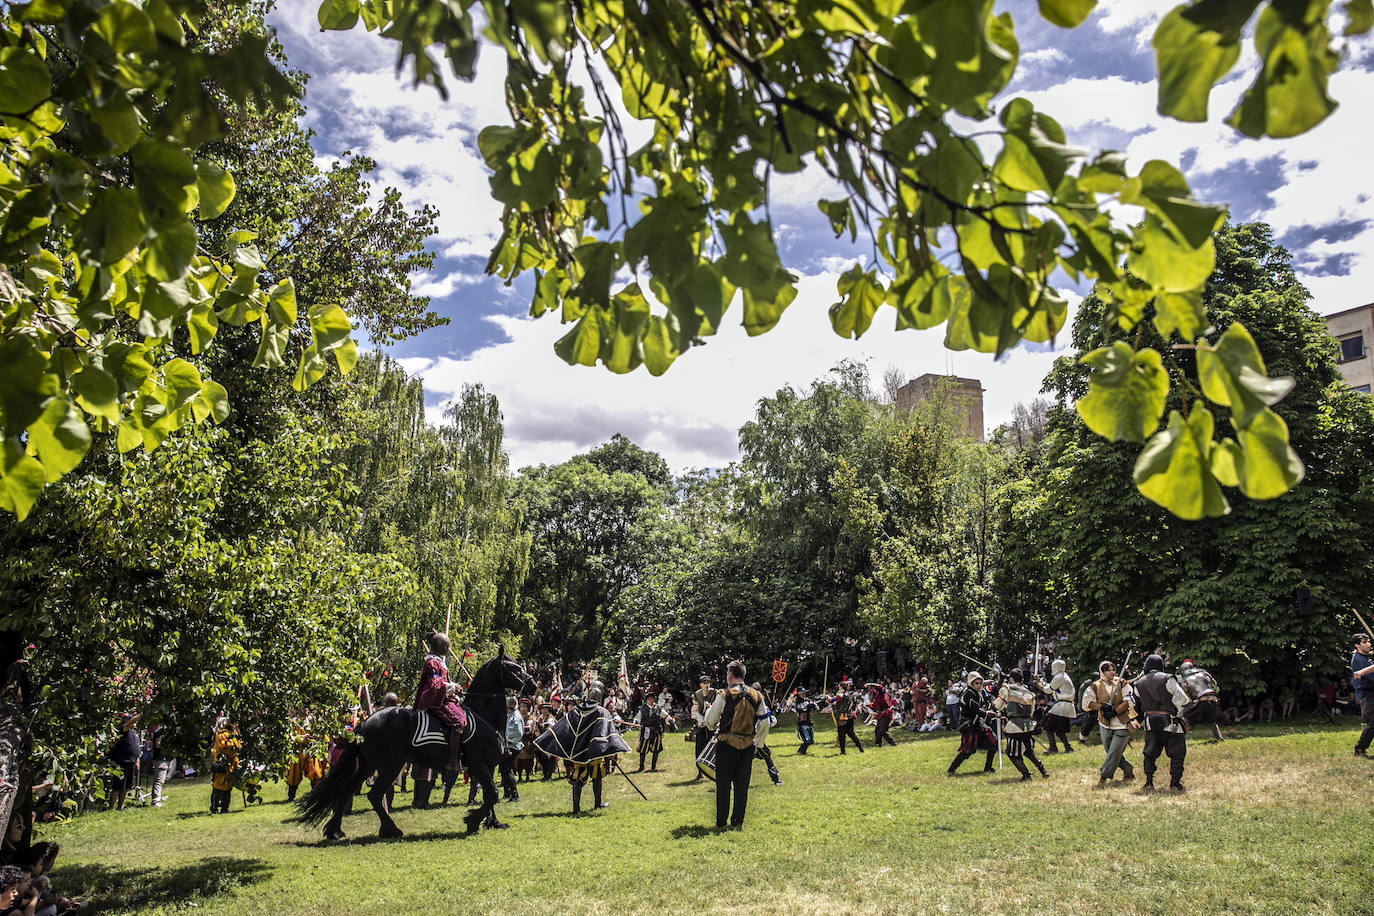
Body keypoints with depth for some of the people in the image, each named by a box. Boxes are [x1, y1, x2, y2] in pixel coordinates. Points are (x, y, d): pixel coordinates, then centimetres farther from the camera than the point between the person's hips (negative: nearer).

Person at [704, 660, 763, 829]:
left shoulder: (723, 695, -10)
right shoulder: (757, 696, 2)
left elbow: (710, 721, -3)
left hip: (727, 744, -3)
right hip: (748, 745, 3)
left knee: (723, 785, 6)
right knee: (742, 785, 11)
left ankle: (721, 823, 10)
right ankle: (737, 822, 15)